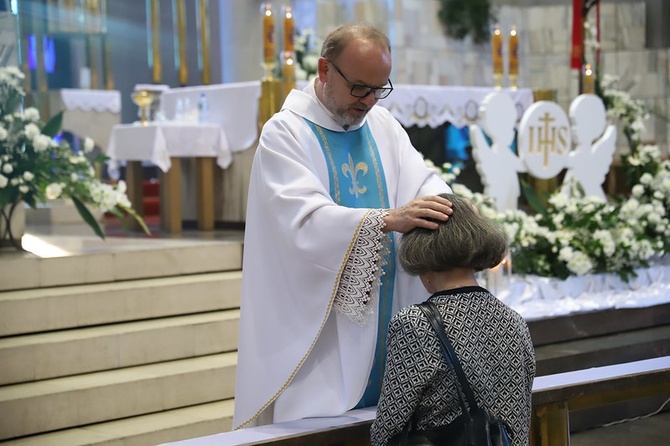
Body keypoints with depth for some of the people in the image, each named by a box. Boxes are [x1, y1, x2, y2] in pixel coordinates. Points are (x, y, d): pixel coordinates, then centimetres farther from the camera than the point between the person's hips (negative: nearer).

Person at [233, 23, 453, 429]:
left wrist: (444, 208, -26)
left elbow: (423, 181, -2)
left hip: (383, 320, 5)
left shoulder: (384, 125, 10)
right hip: (316, 328, -5)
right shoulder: (285, 132, -8)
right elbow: (306, 220, -23)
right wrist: (388, 219, -37)